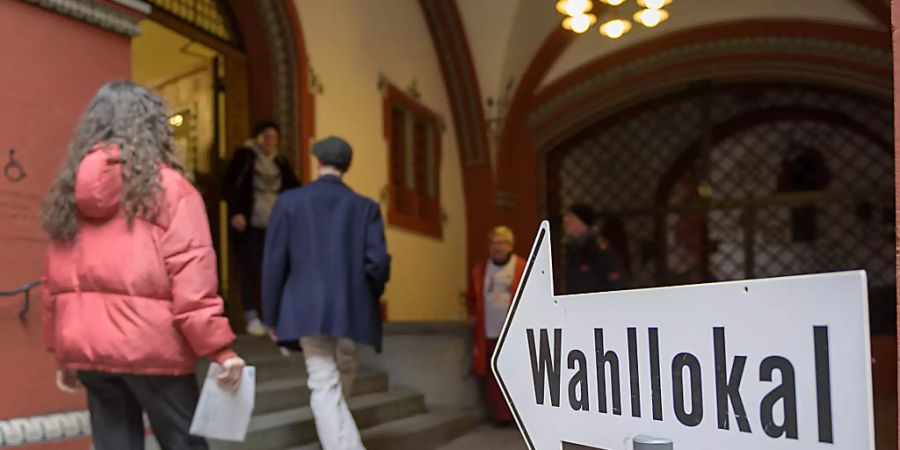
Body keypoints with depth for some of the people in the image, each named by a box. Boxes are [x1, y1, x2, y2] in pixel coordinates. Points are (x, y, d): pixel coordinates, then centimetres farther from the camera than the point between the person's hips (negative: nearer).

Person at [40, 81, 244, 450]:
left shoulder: (69, 192, 11)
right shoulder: (169, 187, -6)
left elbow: (54, 282, 12)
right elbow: (191, 279, -14)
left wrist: (61, 351, 20)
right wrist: (219, 348, -13)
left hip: (87, 348, 6)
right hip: (151, 346, -5)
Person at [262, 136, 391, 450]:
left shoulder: (289, 201, 2)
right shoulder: (366, 206, 3)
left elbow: (274, 263, -1)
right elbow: (378, 262, -5)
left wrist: (272, 317, 7)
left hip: (309, 311, -2)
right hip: (352, 311, 2)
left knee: (325, 389, -4)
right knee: (339, 389, 20)